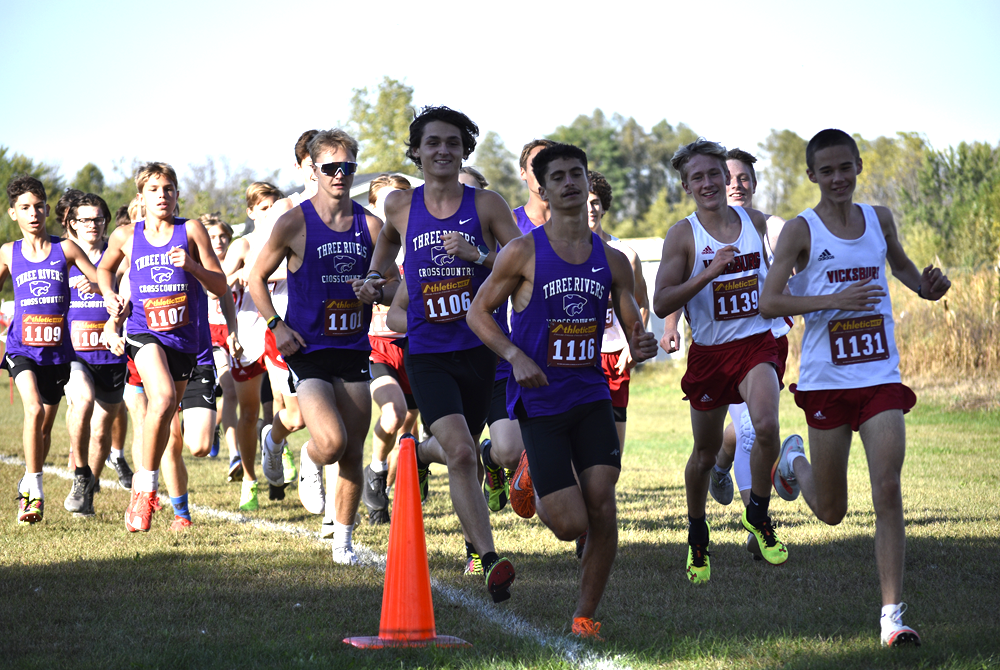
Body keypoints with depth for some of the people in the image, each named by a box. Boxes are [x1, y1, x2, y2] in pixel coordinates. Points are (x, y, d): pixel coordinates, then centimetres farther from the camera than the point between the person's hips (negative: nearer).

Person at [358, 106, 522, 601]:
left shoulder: (486, 205, -2)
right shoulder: (401, 206, 3)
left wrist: (477, 254, -20)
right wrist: (376, 276, 11)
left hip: (479, 350, 1)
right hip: (427, 353, -1)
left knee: (457, 450, 18)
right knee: (461, 453, -20)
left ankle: (417, 454, 55)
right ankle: (490, 562, -21)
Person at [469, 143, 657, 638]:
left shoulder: (612, 260, 6)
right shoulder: (523, 254, -5)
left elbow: (634, 328, 11)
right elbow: (478, 312, 0)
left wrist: (642, 346, -14)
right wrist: (515, 356, -16)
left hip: (591, 397, 3)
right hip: (539, 399, -3)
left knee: (603, 512, -10)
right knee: (571, 525, -8)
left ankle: (585, 616, 6)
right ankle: (537, 490, 29)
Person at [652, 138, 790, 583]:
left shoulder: (755, 222, 4)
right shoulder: (683, 235, -7)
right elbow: (661, 304, -15)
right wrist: (710, 271, -23)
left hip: (756, 343, 1)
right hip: (709, 352, -1)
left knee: (766, 425, -25)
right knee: (705, 452, 9)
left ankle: (758, 514, -2)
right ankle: (697, 538, 32)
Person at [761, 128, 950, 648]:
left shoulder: (879, 220, 8)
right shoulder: (801, 230, -5)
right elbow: (769, 302, -10)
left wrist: (925, 287, 7)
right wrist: (835, 299, -21)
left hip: (881, 376, 2)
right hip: (827, 380, -2)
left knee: (888, 491, -12)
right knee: (830, 511, 9)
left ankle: (892, 614, -10)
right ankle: (794, 464, 45)